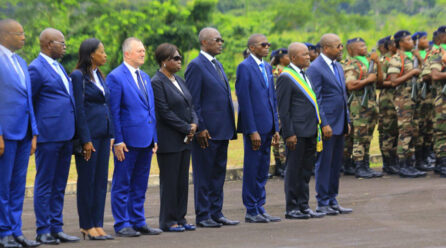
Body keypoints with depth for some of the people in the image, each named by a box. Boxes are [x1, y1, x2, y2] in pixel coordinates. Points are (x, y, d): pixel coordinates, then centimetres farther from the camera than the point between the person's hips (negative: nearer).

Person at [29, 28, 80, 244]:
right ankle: (43, 231, 2)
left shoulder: (58, 67, 18)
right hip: (48, 136, -8)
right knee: (44, 184, -2)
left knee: (59, 185, 11)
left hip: (65, 135, 8)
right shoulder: (36, 68, -10)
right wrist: (34, 132, -9)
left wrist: (72, 131, 14)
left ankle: (56, 228, 15)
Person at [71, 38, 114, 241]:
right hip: (88, 133, -8)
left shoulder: (99, 76, 15)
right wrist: (86, 140, -16)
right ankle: (86, 226, 4)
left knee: (101, 180, 7)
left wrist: (110, 134, 12)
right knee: (87, 180, -2)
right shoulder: (78, 76, -9)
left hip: (103, 133, 8)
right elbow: (79, 109, -13)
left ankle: (97, 225, 11)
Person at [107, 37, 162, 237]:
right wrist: (118, 140, -16)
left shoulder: (145, 77, 16)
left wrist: (154, 138, 13)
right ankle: (122, 225, 5)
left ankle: (138, 222, 18)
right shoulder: (115, 77, -8)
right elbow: (113, 112, -11)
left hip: (145, 139, 7)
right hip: (127, 140, -7)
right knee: (122, 184, 0)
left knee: (140, 185, 12)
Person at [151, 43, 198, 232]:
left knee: (183, 180, 9)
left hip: (184, 139, 8)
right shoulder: (157, 83, -12)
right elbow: (165, 112, -17)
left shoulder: (178, 80, 14)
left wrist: (194, 123, -3)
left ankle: (180, 218, 15)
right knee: (170, 181, -3)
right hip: (168, 141, -8)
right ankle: (167, 221, 3)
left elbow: (189, 105, 16)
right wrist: (186, 128, -14)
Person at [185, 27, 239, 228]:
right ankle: (203, 216, 3)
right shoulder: (196, 66, -10)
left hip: (222, 130, 9)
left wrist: (230, 127, 16)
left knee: (218, 173, 11)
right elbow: (192, 101, -13)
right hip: (206, 132, -8)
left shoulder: (218, 65, 17)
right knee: (204, 175, -2)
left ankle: (216, 213, 17)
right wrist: (199, 129, -18)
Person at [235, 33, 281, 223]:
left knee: (263, 170, 11)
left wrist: (275, 128, 13)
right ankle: (251, 211, 4)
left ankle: (260, 209, 17)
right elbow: (244, 101, -14)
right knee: (252, 170, -2)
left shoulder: (267, 67, 15)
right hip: (254, 126, -8)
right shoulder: (244, 67, -10)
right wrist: (252, 131, -18)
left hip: (267, 126, 8)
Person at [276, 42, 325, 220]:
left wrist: (317, 127, 17)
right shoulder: (286, 77, -11)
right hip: (297, 132, -8)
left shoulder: (304, 74, 16)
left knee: (306, 170, 12)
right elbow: (283, 109, -13)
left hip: (310, 131, 8)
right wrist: (289, 134, -17)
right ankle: (292, 209, 5)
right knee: (294, 171, -1)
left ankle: (303, 206, 18)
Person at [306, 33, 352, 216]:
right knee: (324, 163, -3)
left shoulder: (338, 67, 15)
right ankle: (322, 203, 2)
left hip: (339, 123, 8)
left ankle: (332, 201, 17)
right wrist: (324, 124, -18)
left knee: (336, 163, 11)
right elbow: (315, 99, -15)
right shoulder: (315, 68, -11)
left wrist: (347, 121, 17)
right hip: (327, 123, -8)